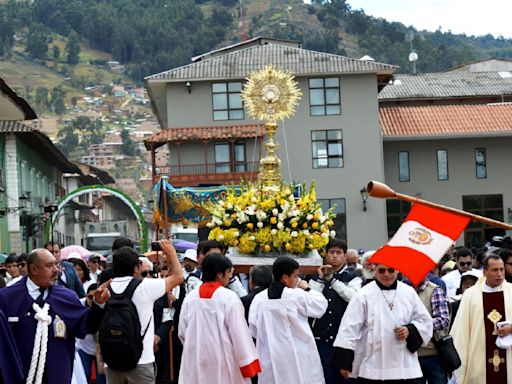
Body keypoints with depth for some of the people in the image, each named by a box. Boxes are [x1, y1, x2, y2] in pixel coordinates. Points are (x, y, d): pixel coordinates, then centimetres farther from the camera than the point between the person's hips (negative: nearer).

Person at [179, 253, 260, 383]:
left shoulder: (190, 298, 0)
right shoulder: (229, 298, -12)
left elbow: (182, 333, 8)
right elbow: (240, 334, -12)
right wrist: (249, 366, -5)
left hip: (195, 364, 4)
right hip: (224, 365, -4)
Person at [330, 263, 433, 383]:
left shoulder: (409, 293, 6)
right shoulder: (363, 295, -4)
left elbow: (425, 322, 14)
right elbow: (350, 329, -5)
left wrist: (410, 330, -7)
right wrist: (344, 362, -8)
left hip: (405, 368, 3)